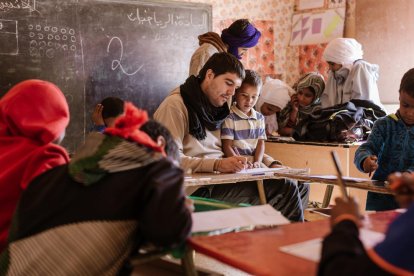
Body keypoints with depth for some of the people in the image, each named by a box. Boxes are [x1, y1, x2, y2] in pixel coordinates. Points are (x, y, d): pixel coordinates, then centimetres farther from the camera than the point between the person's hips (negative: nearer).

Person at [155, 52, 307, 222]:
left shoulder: (219, 109, 21)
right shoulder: (176, 105, -6)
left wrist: (271, 164, 9)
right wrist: (217, 165, -27)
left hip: (223, 179, 9)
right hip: (199, 187, -9)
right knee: (286, 188, -21)